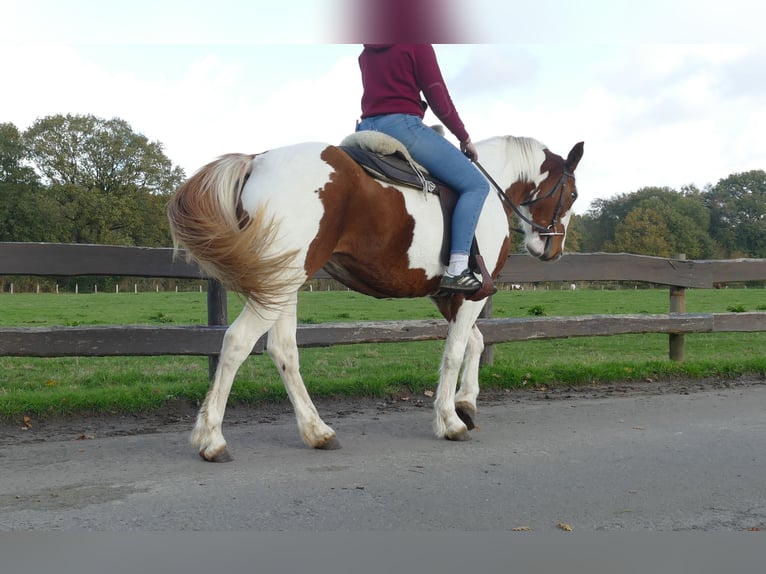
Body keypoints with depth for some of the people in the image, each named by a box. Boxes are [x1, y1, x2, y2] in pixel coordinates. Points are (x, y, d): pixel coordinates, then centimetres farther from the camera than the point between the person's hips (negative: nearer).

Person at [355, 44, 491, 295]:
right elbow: (438, 99, -2)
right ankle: (456, 270, -16)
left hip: (367, 129, 7)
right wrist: (465, 138, 9)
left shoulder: (366, 53, 20)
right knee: (476, 185, -3)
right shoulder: (417, 44, 0)